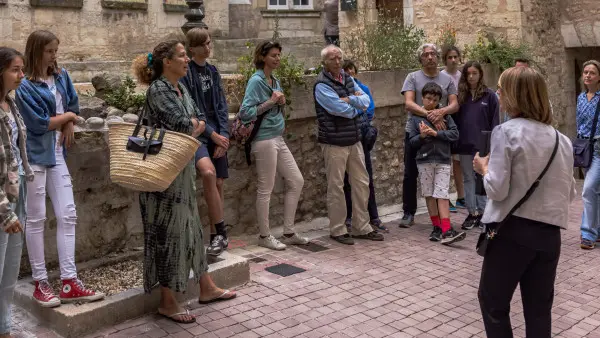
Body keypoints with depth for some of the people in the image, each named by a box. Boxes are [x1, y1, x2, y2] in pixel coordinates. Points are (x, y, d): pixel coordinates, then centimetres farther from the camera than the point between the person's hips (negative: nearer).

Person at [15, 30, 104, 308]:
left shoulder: (61, 76, 8)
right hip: (35, 156, -6)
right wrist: (67, 117, -2)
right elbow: (39, 123, -16)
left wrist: (68, 125, -5)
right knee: (36, 219, 2)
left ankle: (69, 283, 7)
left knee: (68, 215, 3)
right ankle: (41, 283, 11)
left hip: (57, 155, 7)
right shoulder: (25, 86, -11)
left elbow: (74, 106, 14)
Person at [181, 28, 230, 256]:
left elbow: (221, 106, 11)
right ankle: (221, 233, -22)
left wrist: (223, 136, -1)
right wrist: (212, 134, -11)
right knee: (208, 172, -30)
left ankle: (215, 236, 16)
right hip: (197, 133, -6)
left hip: (217, 135, 7)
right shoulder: (185, 73, -5)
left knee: (218, 184, 4)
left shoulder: (213, 72, 14)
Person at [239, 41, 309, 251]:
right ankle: (265, 236, 14)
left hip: (278, 138, 9)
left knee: (296, 181, 10)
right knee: (265, 189, 0)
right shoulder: (256, 81, -11)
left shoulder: (275, 81, 13)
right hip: (264, 139, -9)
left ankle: (289, 232, 20)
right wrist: (270, 102, -16)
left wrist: (281, 102, 1)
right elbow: (245, 112, -19)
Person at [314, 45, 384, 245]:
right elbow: (341, 110, -21)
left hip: (355, 140, 8)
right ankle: (337, 230, 14)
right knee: (336, 187, 1)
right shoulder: (322, 85, -12)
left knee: (362, 184, 11)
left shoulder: (348, 79, 12)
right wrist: (357, 105, -2)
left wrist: (350, 99, -16)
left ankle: (362, 227, 22)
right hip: (335, 142, -7)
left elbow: (366, 101, 1)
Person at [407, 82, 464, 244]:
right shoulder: (416, 118, 2)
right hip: (424, 161, 1)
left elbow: (455, 134, -4)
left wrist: (436, 133, -15)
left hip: (443, 161, -1)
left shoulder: (444, 115, 3)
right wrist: (422, 135, -18)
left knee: (442, 194, -6)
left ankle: (447, 230, -11)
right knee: (429, 195, 6)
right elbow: (412, 142, 3)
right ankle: (437, 227, 17)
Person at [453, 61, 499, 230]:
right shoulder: (460, 95, 7)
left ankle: (482, 212, 14)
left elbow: (494, 121, -4)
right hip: (465, 145, 3)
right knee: (468, 179, 8)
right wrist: (455, 140, 1)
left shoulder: (490, 95, -2)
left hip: (483, 145, -3)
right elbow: (455, 118, 8)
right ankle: (472, 213, 15)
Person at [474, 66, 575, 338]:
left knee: (493, 301, 12)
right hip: (549, 234, 5)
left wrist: (483, 167, 3)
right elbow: (569, 193, 10)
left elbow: (497, 189, -15)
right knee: (539, 308, 14)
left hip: (512, 231, -5)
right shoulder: (561, 139, 5)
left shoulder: (506, 132, -11)